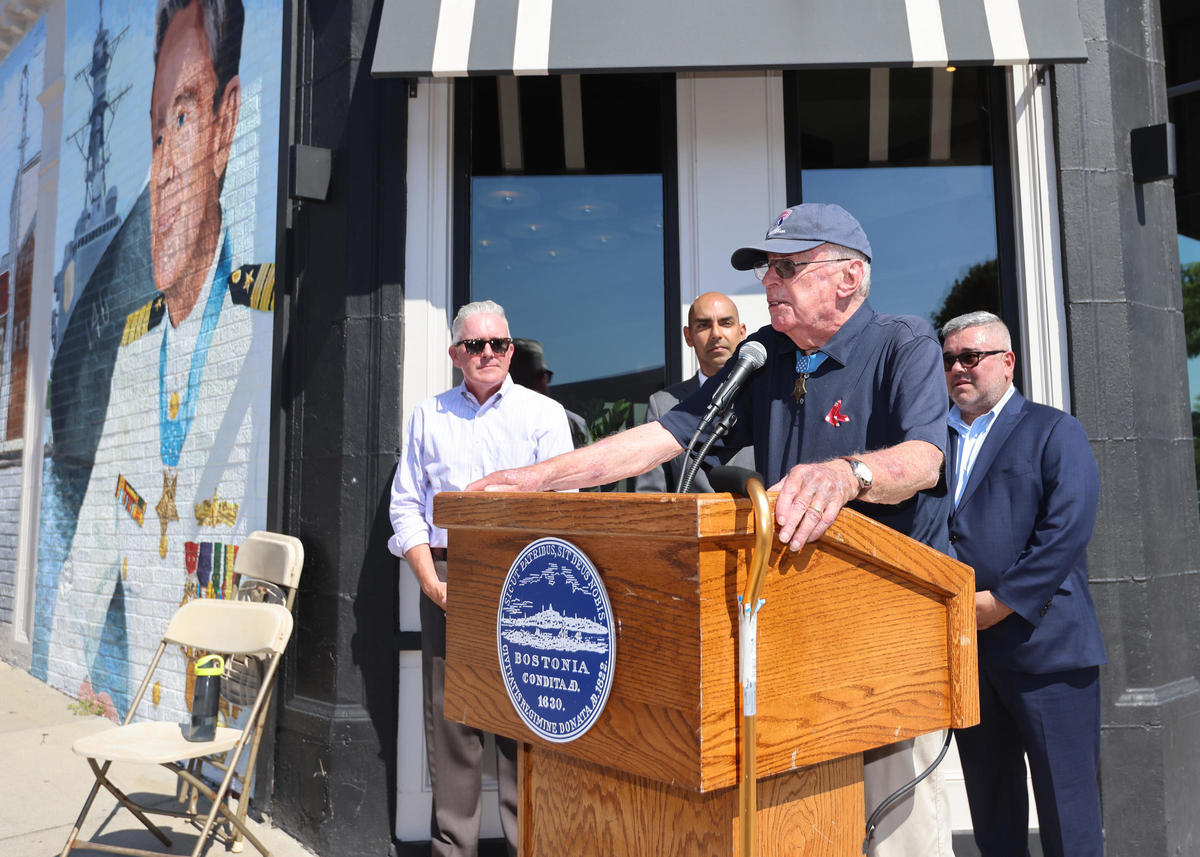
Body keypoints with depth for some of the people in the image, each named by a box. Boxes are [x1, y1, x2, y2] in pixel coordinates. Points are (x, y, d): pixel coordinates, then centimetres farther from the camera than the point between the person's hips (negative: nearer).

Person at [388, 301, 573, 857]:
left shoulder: (544, 413, 5)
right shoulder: (428, 416, 13)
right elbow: (406, 507, 10)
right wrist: (433, 584, -2)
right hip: (444, 580, 2)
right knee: (448, 716, 5)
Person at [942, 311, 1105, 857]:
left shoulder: (1055, 431, 1)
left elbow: (1068, 527, -11)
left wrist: (1002, 600, -16)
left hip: (1044, 643, -4)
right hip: (964, 647, 5)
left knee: (1067, 810, 3)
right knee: (991, 812, 15)